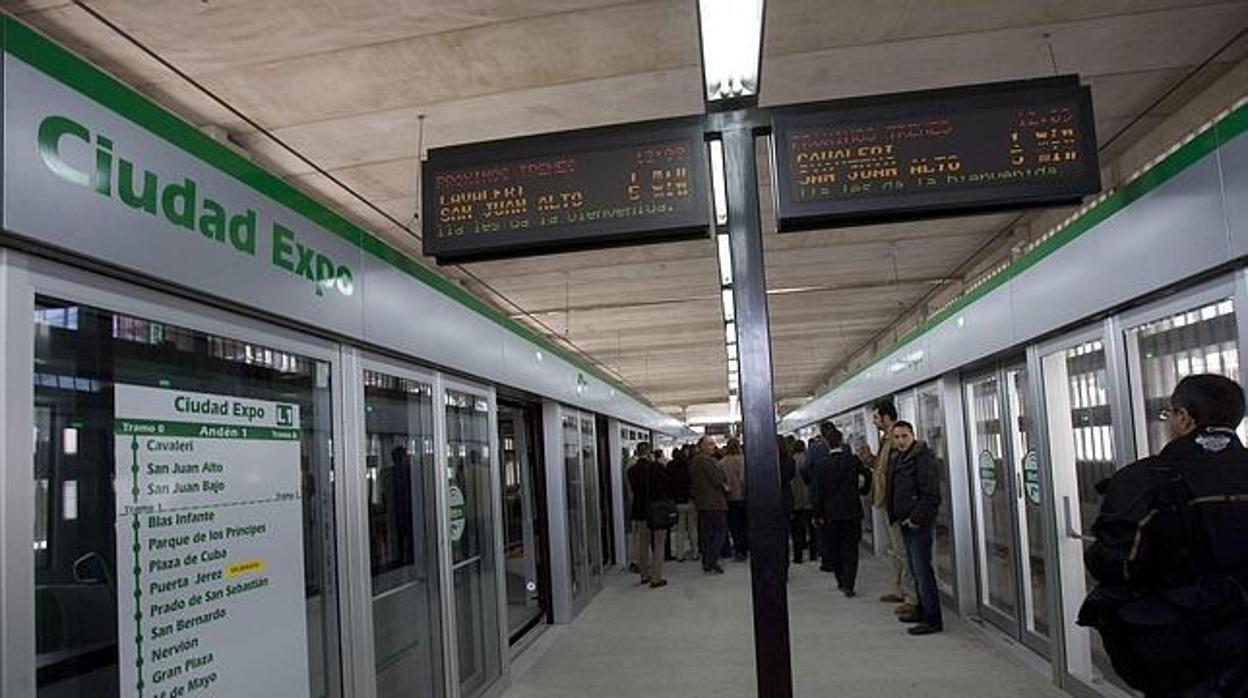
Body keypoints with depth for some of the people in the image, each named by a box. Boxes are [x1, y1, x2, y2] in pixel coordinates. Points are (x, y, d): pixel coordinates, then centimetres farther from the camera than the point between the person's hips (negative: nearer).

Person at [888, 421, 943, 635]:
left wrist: (917, 518, -19)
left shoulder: (923, 457, -12)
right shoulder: (896, 460, 16)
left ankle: (933, 619, -4)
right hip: (905, 523, 9)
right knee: (915, 569, 16)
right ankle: (923, 610, 27)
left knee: (923, 570, -8)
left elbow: (931, 494, -18)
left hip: (919, 523, -9)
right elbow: (892, 492, 23)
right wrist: (894, 517, 13)